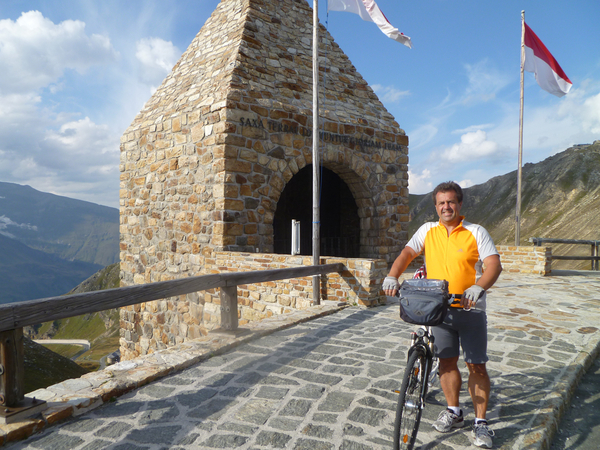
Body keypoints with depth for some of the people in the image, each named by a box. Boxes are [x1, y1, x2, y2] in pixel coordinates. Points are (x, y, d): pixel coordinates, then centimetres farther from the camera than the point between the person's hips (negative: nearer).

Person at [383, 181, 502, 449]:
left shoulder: (476, 232, -4)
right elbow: (407, 253, 4)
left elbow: (494, 264, -12)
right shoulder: (427, 231, 6)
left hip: (470, 308, -3)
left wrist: (478, 288, -31)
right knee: (447, 361, 11)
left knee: (476, 365, 1)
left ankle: (481, 423, 13)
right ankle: (454, 413, 28)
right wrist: (392, 277, -15)